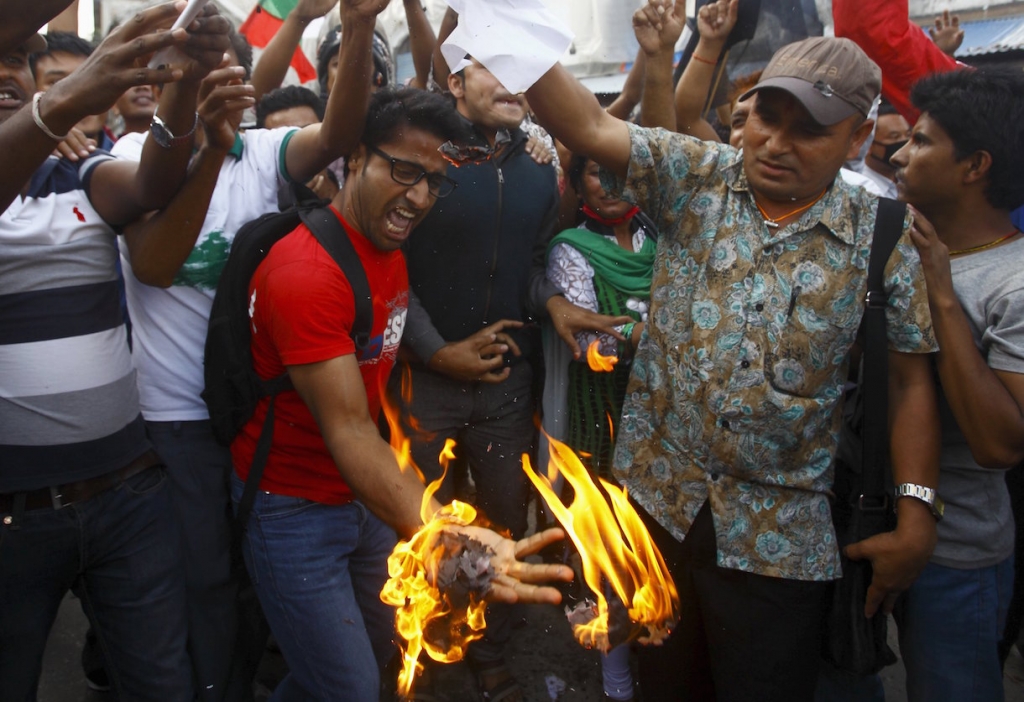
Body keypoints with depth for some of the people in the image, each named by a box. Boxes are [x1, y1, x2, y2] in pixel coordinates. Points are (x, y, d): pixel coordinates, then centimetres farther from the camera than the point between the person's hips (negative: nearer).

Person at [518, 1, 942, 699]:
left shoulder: (882, 240, -6)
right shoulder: (696, 178, -3)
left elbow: (911, 380, -2)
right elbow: (590, 126, -14)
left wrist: (917, 517, -7)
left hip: (777, 534, -1)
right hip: (656, 493, 2)